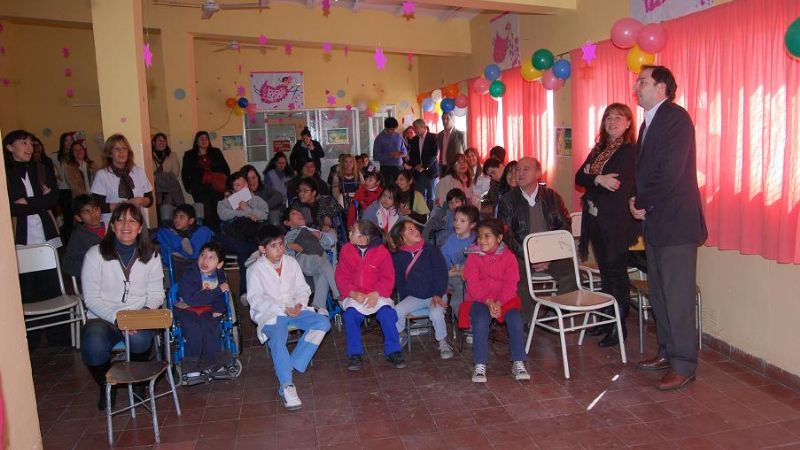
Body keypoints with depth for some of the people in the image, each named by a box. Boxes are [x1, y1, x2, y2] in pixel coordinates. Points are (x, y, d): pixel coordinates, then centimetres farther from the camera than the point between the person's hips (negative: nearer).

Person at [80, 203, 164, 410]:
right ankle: (106, 386, 4)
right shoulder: (96, 254, -2)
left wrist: (148, 311, -14)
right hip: (102, 318, -1)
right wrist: (116, 317, -20)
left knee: (140, 339, -33)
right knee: (94, 348, -32)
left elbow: (156, 293, 8)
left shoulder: (150, 256, 7)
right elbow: (92, 299, -5)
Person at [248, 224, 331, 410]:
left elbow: (303, 289, 12)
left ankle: (291, 365, -18)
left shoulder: (291, 262, 11)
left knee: (323, 323, -19)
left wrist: (299, 304, -11)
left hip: (294, 310, 5)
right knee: (277, 339, -35)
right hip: (270, 314, -4)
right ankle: (286, 385, -32)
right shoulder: (255, 269, -1)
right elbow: (256, 299, -9)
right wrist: (283, 308, -20)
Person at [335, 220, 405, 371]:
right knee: (351, 314, -28)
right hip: (354, 295, 1)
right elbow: (341, 276, 2)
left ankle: (393, 351, -12)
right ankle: (355, 354, -15)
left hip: (377, 295, -1)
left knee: (387, 313, -28)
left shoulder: (382, 252, -4)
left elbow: (388, 278, -3)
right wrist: (353, 293, -14)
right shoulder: (346, 250, 2)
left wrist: (376, 293, -19)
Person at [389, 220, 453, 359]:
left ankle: (442, 342, -2)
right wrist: (405, 299, 2)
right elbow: (399, 281, 10)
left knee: (436, 314, -31)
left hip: (436, 295, -2)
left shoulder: (431, 250, -6)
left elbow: (441, 273, -8)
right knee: (397, 312, -21)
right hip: (414, 297, 3)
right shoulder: (397, 257, 0)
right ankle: (401, 335, 11)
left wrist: (438, 295, -17)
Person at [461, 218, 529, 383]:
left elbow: (510, 283, -7)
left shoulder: (508, 256, 0)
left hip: (504, 299, 1)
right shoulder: (473, 256, -3)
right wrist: (488, 301, -22)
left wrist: (499, 302, -22)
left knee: (515, 319, -25)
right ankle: (480, 365, -22)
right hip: (478, 299, -1)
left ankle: (518, 363, -10)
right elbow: (473, 283, -9)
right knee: (481, 320, -31)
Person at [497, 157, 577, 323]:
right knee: (518, 276, -32)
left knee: (570, 271, -25)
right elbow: (505, 234, -4)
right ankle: (528, 322, -17)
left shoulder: (552, 197, 11)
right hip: (521, 255, -2)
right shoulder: (508, 200, 5)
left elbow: (566, 228, 8)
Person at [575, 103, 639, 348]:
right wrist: (599, 180, -13)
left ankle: (619, 327, 9)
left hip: (616, 221, -7)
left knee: (616, 273, -1)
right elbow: (579, 177, 5)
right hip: (596, 220, 7)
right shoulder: (599, 149, 15)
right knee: (605, 271, 13)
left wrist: (592, 180, -6)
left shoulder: (631, 151, -9)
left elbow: (620, 187, -18)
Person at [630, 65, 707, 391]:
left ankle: (683, 365, 8)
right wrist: (637, 200, 2)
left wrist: (643, 204, -10)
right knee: (659, 294, 16)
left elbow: (670, 172, -21)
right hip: (655, 223, 10)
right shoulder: (650, 122, 18)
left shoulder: (675, 117, -12)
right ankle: (667, 352, 29)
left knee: (678, 297, -2)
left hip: (676, 223, -9)